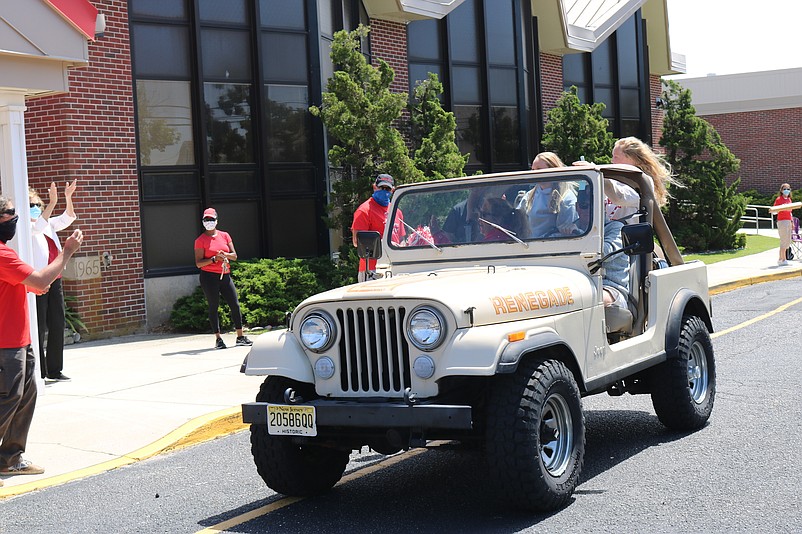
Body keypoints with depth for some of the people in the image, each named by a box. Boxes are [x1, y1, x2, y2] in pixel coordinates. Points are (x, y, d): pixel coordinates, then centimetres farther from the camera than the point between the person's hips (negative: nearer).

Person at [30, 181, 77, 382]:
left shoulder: (48, 224, 15)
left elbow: (68, 218, 10)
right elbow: (37, 227, -25)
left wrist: (68, 197, -6)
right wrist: (52, 203, -33)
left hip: (54, 281, 7)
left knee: (57, 325, 8)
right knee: (38, 327, -6)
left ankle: (54, 370, 16)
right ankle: (38, 371, -3)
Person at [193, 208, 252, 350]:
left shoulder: (225, 236, 10)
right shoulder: (201, 240, -2)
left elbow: (234, 256, 7)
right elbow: (198, 263, -7)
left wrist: (225, 255, -14)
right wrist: (214, 259, -19)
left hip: (225, 275, 4)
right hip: (209, 277, -4)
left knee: (235, 305, 2)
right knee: (213, 307, -2)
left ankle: (240, 337, 9)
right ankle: (218, 339, 3)